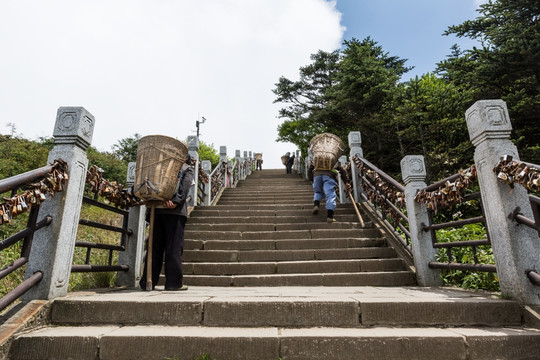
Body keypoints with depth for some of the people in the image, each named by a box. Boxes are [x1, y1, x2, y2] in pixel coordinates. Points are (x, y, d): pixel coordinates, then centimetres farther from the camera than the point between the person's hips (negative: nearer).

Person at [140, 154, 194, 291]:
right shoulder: (188, 168, 13)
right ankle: (173, 282, 1)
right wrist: (176, 202, -16)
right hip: (176, 212, -4)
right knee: (174, 247, -1)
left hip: (157, 209, 4)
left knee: (155, 246, 8)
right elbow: (184, 186, -6)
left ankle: (147, 282, 11)